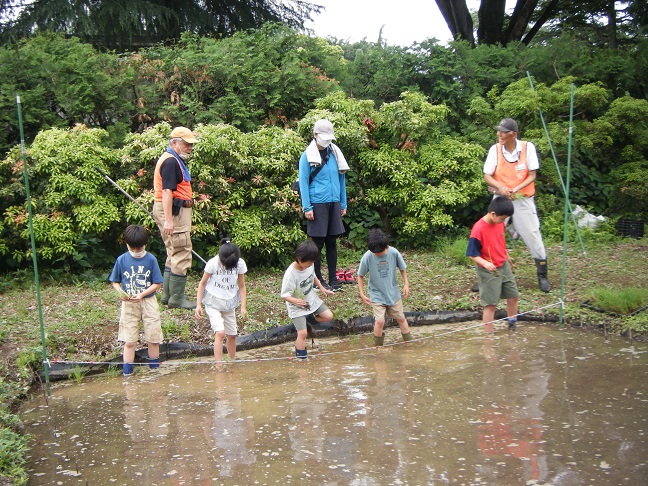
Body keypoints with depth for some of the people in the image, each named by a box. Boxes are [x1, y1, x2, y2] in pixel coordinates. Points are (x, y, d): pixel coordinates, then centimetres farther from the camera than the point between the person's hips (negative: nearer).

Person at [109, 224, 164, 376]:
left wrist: (142, 294, -18)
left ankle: (155, 369, 24)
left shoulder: (151, 259, -6)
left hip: (148, 302, 0)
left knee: (153, 339, 6)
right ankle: (127, 373, 10)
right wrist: (121, 292, -15)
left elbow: (157, 283, -5)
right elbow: (115, 282, 6)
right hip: (129, 304, 0)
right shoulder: (122, 259, -3)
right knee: (129, 341, 2)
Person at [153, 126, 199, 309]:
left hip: (175, 210, 11)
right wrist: (168, 220, -28)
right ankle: (176, 298, -2)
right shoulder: (171, 161, -15)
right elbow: (167, 191, -23)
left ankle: (167, 294, 23)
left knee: (173, 254, 17)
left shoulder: (174, 160, 18)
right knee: (181, 255, -7)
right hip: (174, 211, -11)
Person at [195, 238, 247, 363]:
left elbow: (242, 286, -1)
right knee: (220, 332, -20)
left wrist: (243, 306, -8)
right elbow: (203, 283, -8)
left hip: (229, 303, 4)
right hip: (213, 302, -4)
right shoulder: (213, 263, -20)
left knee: (232, 335, 10)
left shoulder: (240, 264, -12)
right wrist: (198, 304, -11)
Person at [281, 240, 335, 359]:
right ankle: (301, 357, 8)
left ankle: (309, 317, 27)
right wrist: (295, 301, -45)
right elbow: (285, 295, -27)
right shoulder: (290, 275, -32)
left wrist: (322, 288, 6)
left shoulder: (309, 265, -12)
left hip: (312, 299, 7)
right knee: (303, 333, -11)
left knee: (329, 316, 3)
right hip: (297, 307, -6)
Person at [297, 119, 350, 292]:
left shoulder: (335, 153, 9)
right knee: (318, 244, 3)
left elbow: (341, 179, 13)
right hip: (317, 204, -4)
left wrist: (343, 204, 11)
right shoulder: (308, 156, -4)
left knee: (332, 242, 10)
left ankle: (333, 279, 18)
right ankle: (318, 280, 14)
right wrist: (307, 208, -11)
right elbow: (303, 182, -6)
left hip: (334, 203, 4)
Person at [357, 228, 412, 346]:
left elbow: (402, 268, 3)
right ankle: (378, 346, 7)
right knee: (380, 321, -14)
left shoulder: (394, 253, -16)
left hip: (393, 292, 2)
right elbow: (360, 276, -6)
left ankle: (409, 342, 32)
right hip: (377, 295, -2)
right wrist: (362, 294, -8)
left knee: (401, 318, 13)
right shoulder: (367, 257, -19)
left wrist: (406, 284, -4)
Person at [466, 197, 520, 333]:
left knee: (513, 296, 18)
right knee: (491, 304, -2)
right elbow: (472, 254, -21)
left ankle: (512, 324, 40)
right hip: (489, 271, -7)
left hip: (504, 267, 8)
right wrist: (485, 263, -35)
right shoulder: (478, 230, -26)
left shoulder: (500, 223, -3)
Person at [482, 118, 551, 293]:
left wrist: (516, 189, -23)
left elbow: (532, 175, -8)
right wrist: (500, 186, -25)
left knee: (533, 235, 1)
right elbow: (487, 176, -6)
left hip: (523, 199, -1)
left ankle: (542, 276, 17)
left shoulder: (528, 147, -10)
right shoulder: (495, 149, -7)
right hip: (501, 198, 2)